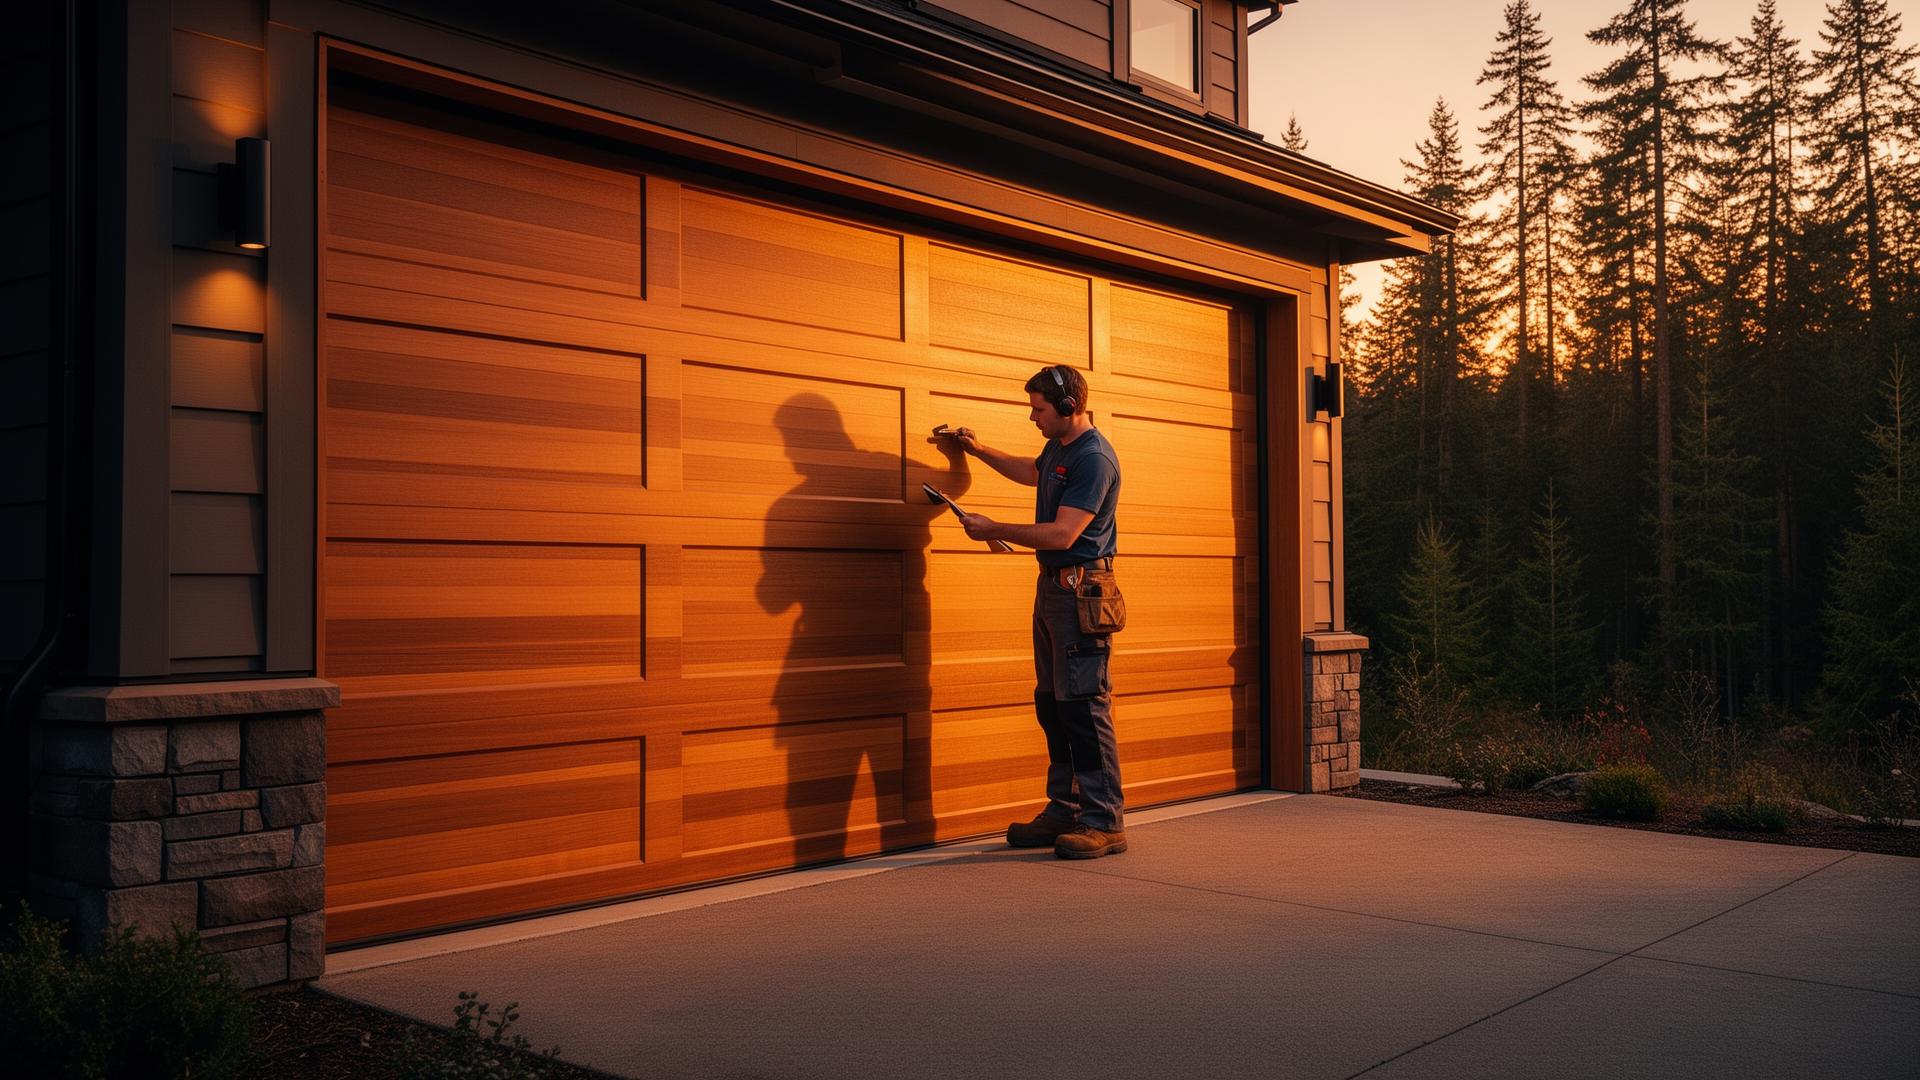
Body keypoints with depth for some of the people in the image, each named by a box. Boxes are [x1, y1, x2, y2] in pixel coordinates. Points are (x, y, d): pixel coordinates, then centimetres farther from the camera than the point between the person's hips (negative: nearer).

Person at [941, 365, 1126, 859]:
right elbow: (1030, 472, 40)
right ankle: (1063, 811, 18)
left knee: (1084, 706, -10)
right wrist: (981, 451, 36)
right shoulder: (1058, 448, 15)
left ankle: (1105, 822, -5)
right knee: (1052, 705, 11)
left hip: (1081, 590, -10)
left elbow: (1061, 534, -22)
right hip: (1052, 587, 10)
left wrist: (993, 529, -13)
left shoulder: (1094, 459, -16)